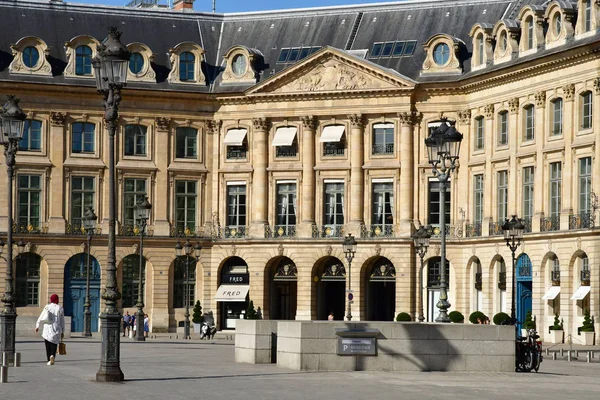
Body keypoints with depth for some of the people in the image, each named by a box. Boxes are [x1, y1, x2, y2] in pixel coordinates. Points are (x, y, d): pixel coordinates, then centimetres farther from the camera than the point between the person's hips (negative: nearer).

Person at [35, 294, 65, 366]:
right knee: (54, 344, 2)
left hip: (47, 328, 1)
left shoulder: (47, 307, 2)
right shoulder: (60, 308, 1)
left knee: (48, 345, 9)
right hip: (56, 329, -1)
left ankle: (49, 360, 5)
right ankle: (52, 355, -24)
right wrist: (62, 332, 9)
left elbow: (41, 318, 7)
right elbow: (62, 321, 3)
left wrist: (37, 326, 20)